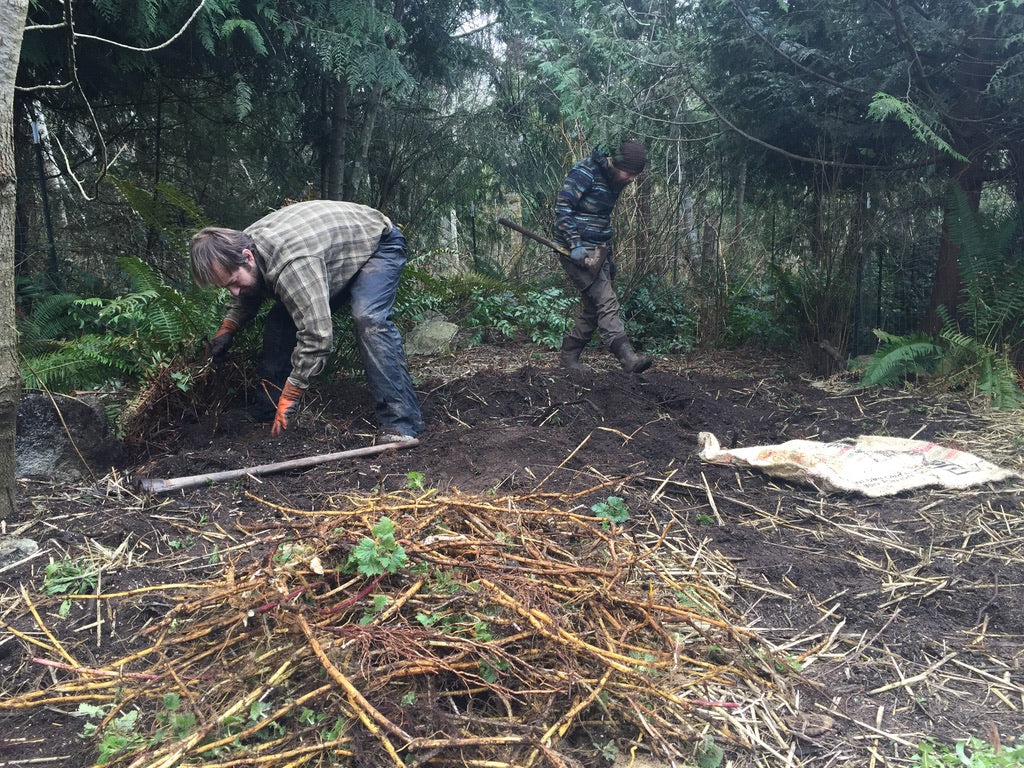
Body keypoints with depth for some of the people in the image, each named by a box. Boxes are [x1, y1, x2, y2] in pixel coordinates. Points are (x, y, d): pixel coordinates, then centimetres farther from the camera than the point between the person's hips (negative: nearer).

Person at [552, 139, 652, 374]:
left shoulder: (614, 180, 14)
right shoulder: (585, 172, -13)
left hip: (597, 251, 9)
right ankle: (628, 358, -20)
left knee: (593, 308, 9)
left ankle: (568, 356, 19)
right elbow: (562, 207, -19)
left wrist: (608, 254, 23)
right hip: (577, 250, -9)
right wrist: (574, 244, -24)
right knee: (607, 303, -16)